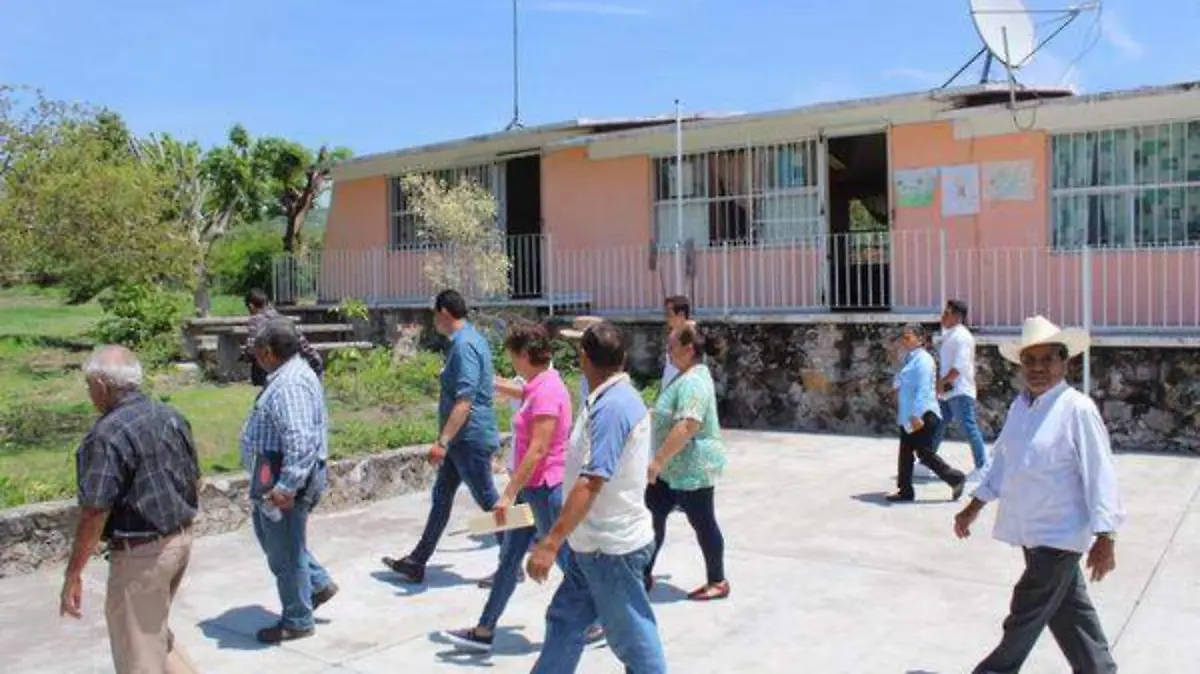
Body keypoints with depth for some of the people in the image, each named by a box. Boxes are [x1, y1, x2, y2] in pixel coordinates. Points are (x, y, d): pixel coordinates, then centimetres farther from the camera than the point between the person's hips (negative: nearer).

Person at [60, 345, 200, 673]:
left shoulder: (108, 434, -19)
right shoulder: (172, 417, 5)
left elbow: (95, 513, -21)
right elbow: (195, 483, 12)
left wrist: (73, 575, -13)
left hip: (141, 553, -8)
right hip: (181, 540, 8)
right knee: (154, 631, 26)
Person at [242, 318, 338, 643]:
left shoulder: (290, 384, -24)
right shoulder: (289, 374, 10)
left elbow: (301, 441, -32)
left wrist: (286, 487, -31)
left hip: (284, 479, -11)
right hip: (276, 476, 11)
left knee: (285, 551, 3)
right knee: (271, 535, 25)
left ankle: (297, 621, 19)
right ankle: (319, 583, 32)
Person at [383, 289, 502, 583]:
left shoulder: (464, 345, -20)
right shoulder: (470, 338, 11)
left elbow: (465, 400, -27)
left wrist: (443, 442, -28)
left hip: (471, 439, -10)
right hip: (462, 439, 10)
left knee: (488, 501, 0)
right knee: (441, 496, 14)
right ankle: (417, 563, 23)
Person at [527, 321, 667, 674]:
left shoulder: (611, 407, -24)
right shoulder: (621, 397, 7)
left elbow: (590, 483, -31)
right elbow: (643, 466, 17)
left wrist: (551, 542, -32)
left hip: (611, 547, -10)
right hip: (595, 544, 10)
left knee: (633, 639, 5)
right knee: (564, 622, 15)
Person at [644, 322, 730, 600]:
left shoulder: (693, 381, -23)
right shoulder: (688, 376, 10)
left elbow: (688, 426, -33)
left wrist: (659, 460, -30)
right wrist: (662, 461, 24)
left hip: (693, 468, -10)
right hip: (675, 467, 10)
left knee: (702, 523, 4)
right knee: (653, 515, 11)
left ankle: (718, 583, 19)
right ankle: (645, 575, 21)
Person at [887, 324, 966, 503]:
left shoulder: (922, 359, -15)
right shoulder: (909, 359, 15)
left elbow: (923, 389, -23)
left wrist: (916, 415, -29)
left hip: (921, 416, -10)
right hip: (908, 416, 10)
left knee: (924, 453, -5)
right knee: (905, 453, 11)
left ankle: (955, 478, 8)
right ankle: (905, 490, 17)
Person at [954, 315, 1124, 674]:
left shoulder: (1077, 408, -17)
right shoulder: (1020, 406, 5)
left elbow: (1099, 473, -17)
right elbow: (1002, 460, 15)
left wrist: (1105, 538, -18)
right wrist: (974, 508, 17)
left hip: (1059, 533, -7)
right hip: (1030, 530, 7)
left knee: (1027, 613, 5)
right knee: (1067, 610, 18)